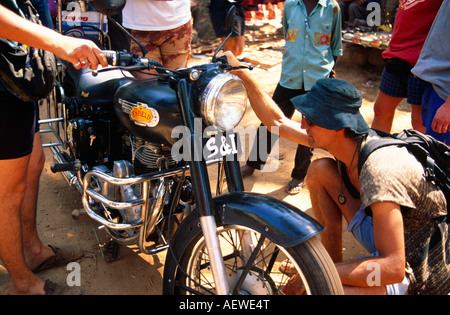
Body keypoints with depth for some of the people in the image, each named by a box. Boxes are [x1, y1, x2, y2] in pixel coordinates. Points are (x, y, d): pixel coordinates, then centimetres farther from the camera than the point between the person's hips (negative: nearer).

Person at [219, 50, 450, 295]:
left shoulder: (378, 171, -33)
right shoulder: (344, 139, -8)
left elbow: (393, 268, -34)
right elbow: (278, 123, 1)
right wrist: (241, 73, -1)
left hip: (416, 274, -8)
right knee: (320, 169, -3)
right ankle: (331, 262, 8)